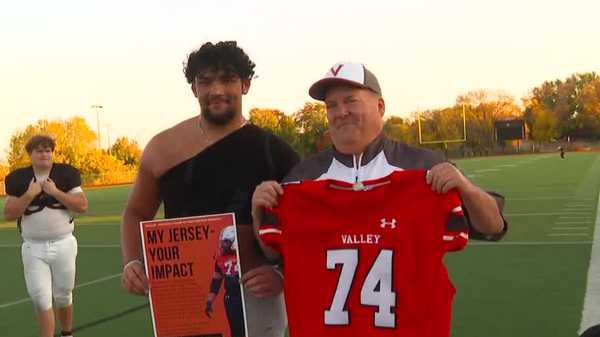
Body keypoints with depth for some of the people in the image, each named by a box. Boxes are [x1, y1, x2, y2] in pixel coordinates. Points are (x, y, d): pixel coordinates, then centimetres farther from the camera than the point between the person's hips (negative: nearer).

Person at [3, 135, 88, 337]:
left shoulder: (66, 174, -3)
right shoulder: (19, 178, -1)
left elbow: (83, 206, -8)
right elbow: (9, 215, -3)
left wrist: (56, 192, -17)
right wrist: (29, 195, -16)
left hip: (63, 244, 0)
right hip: (33, 248, 0)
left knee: (63, 296, 12)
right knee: (40, 298, -4)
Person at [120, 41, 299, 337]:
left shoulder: (274, 152, -5)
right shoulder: (162, 148, -1)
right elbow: (137, 213, 12)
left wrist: (283, 273, -16)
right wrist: (132, 263, -4)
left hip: (253, 295, -1)